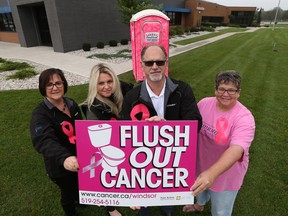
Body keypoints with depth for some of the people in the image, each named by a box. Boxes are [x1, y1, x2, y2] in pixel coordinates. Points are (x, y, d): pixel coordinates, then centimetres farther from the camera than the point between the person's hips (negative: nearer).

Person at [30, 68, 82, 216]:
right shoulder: (40, 114, -25)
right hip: (60, 166, -6)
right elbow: (44, 140, -44)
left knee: (80, 185, 30)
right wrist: (64, 158, -62)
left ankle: (79, 200, 63)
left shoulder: (71, 104, -5)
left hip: (78, 159, 6)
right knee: (68, 191, 17)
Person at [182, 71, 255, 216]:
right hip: (201, 163, 5)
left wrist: (212, 173, -54)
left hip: (225, 172, -4)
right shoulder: (205, 103, -12)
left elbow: (236, 150, -41)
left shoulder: (244, 118, -28)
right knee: (198, 188, 33)